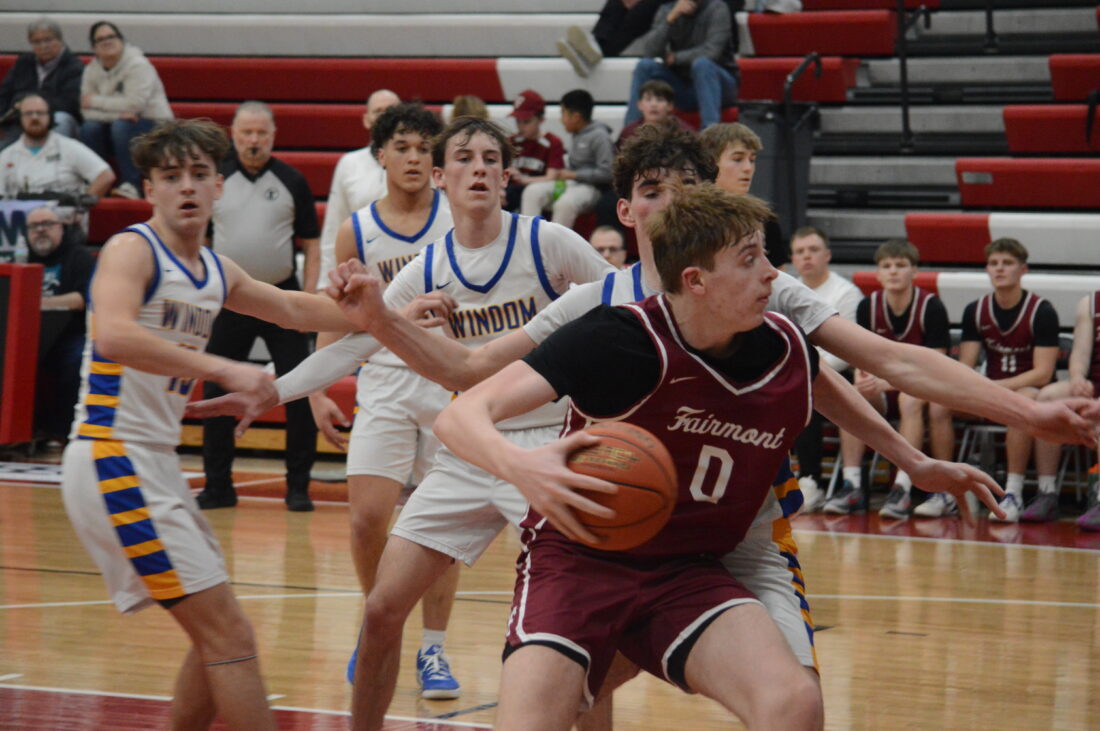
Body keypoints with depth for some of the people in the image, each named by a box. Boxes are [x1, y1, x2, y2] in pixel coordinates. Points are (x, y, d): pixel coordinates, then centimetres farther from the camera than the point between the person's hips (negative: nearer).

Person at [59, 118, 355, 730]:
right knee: (230, 636, -12)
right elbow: (114, 335, -30)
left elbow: (294, 309, 29)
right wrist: (221, 369, -32)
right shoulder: (132, 250, -11)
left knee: (218, 638, 16)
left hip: (155, 465, 9)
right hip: (113, 458, -9)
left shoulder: (215, 272, 14)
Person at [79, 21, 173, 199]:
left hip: (152, 127, -5)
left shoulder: (137, 65, -16)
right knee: (89, 128, -23)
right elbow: (86, 111, -8)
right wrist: (117, 113, -25)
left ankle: (131, 185, -31)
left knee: (121, 126, -35)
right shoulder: (91, 70, 2)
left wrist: (96, 101, -16)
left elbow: (134, 104, -26)